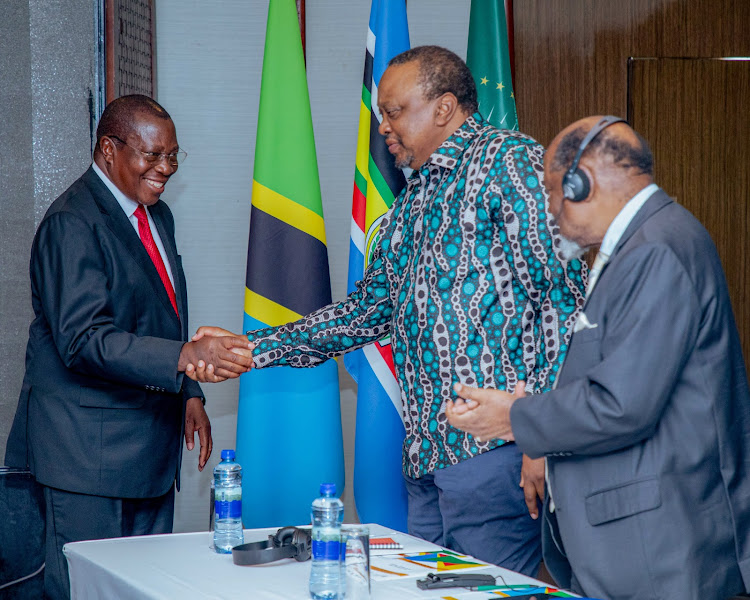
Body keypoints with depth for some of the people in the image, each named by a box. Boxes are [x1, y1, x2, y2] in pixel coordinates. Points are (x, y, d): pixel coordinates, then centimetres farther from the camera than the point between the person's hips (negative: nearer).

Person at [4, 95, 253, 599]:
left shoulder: (157, 214, 15)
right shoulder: (72, 224, -15)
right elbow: (85, 341, -25)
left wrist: (190, 395, 16)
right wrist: (187, 357, -32)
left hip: (151, 440, 9)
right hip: (91, 446, -9)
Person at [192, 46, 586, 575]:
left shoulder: (509, 161, -5)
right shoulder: (410, 206, 22)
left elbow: (563, 294, -13)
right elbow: (366, 312, 27)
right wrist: (251, 348, 19)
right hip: (427, 456, 8)